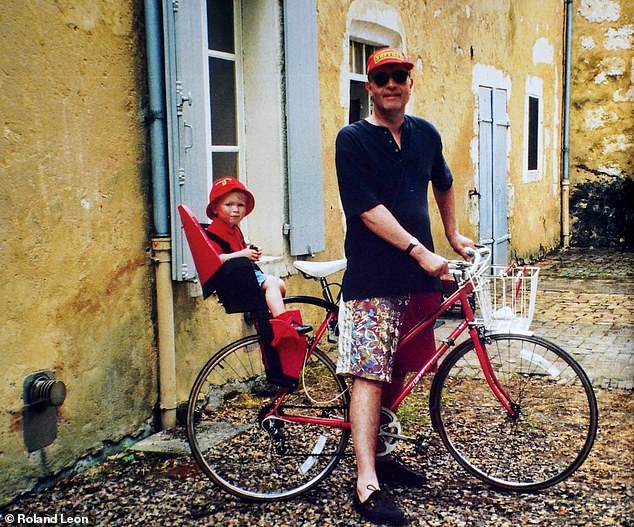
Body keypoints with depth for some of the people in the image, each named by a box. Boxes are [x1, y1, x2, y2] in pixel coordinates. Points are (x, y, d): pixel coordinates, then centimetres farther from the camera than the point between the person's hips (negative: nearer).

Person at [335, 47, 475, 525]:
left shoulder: (426, 135, 11)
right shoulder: (353, 139, -6)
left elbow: (443, 185, 30)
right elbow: (369, 211, -15)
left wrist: (453, 237, 32)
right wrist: (420, 251, -21)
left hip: (418, 274, 6)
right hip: (372, 277, -6)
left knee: (398, 370, 12)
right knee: (370, 373, -9)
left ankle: (379, 454, 29)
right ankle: (367, 485, -7)